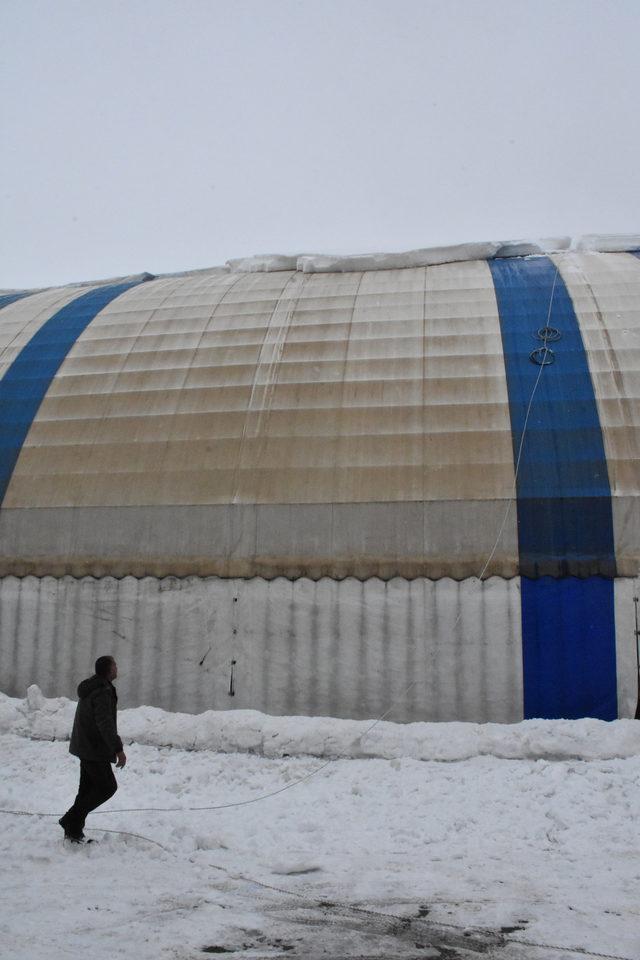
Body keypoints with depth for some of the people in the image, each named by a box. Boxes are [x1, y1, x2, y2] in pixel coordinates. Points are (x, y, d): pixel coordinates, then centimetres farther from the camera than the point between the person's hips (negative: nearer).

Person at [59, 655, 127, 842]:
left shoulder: (90, 688, 11)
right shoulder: (103, 692, -22)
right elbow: (105, 723, -28)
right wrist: (118, 749, -28)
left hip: (85, 746, 10)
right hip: (94, 749, -10)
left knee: (88, 788, 14)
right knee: (107, 786, -3)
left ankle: (74, 830, 17)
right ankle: (71, 820, -2)